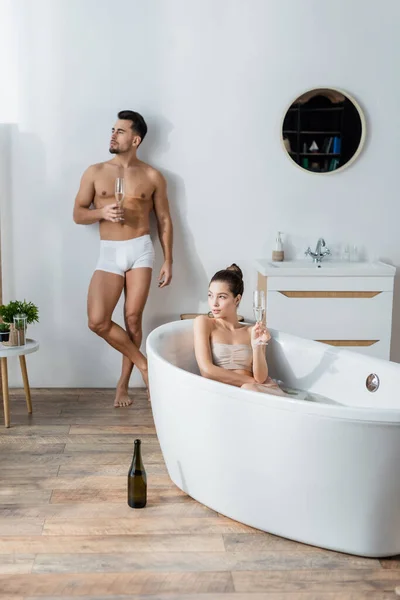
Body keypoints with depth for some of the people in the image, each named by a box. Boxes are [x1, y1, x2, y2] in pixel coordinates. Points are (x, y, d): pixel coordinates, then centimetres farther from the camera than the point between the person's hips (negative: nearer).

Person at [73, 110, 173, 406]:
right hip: (109, 253, 1)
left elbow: (164, 219, 7)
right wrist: (102, 212, -14)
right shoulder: (95, 172, 6)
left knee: (133, 318, 0)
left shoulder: (152, 176, 3)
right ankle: (144, 364, 7)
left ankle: (123, 383, 16)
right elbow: (78, 214, 7)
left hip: (140, 250, -1)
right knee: (98, 321, -11)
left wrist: (168, 261, 1)